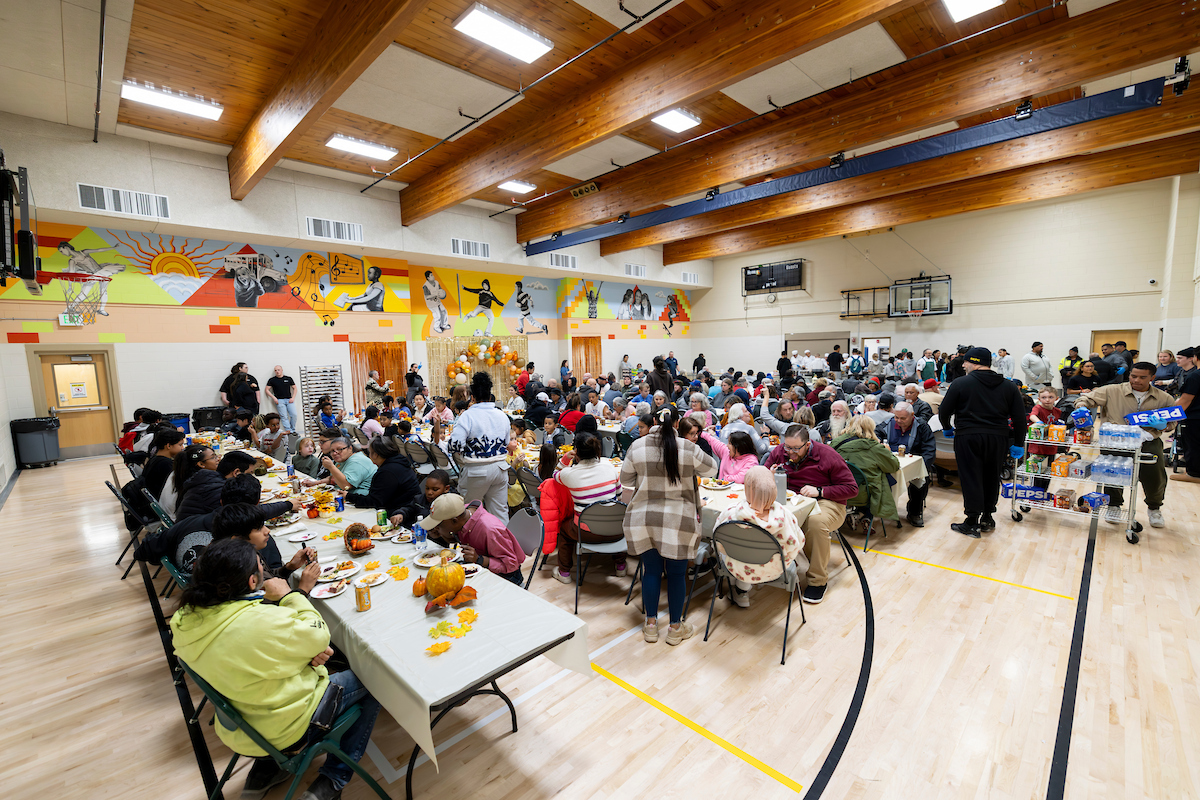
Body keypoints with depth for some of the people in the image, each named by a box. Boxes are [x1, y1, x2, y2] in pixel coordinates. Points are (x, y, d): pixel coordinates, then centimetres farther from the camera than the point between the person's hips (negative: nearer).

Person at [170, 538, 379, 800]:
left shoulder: (187, 618, -10)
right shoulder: (260, 621, -36)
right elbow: (319, 636, -18)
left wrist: (305, 654, -11)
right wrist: (289, 596, -13)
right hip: (282, 727, -7)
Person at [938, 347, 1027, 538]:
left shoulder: (961, 383, -4)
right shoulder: (1008, 386, 9)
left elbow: (944, 411, -2)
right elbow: (1020, 417, 8)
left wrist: (947, 427, 17)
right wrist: (1018, 443, 14)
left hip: (968, 438, -4)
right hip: (997, 439, 4)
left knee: (971, 478, 2)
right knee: (991, 478, 17)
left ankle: (972, 523, 7)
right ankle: (987, 518, 27)